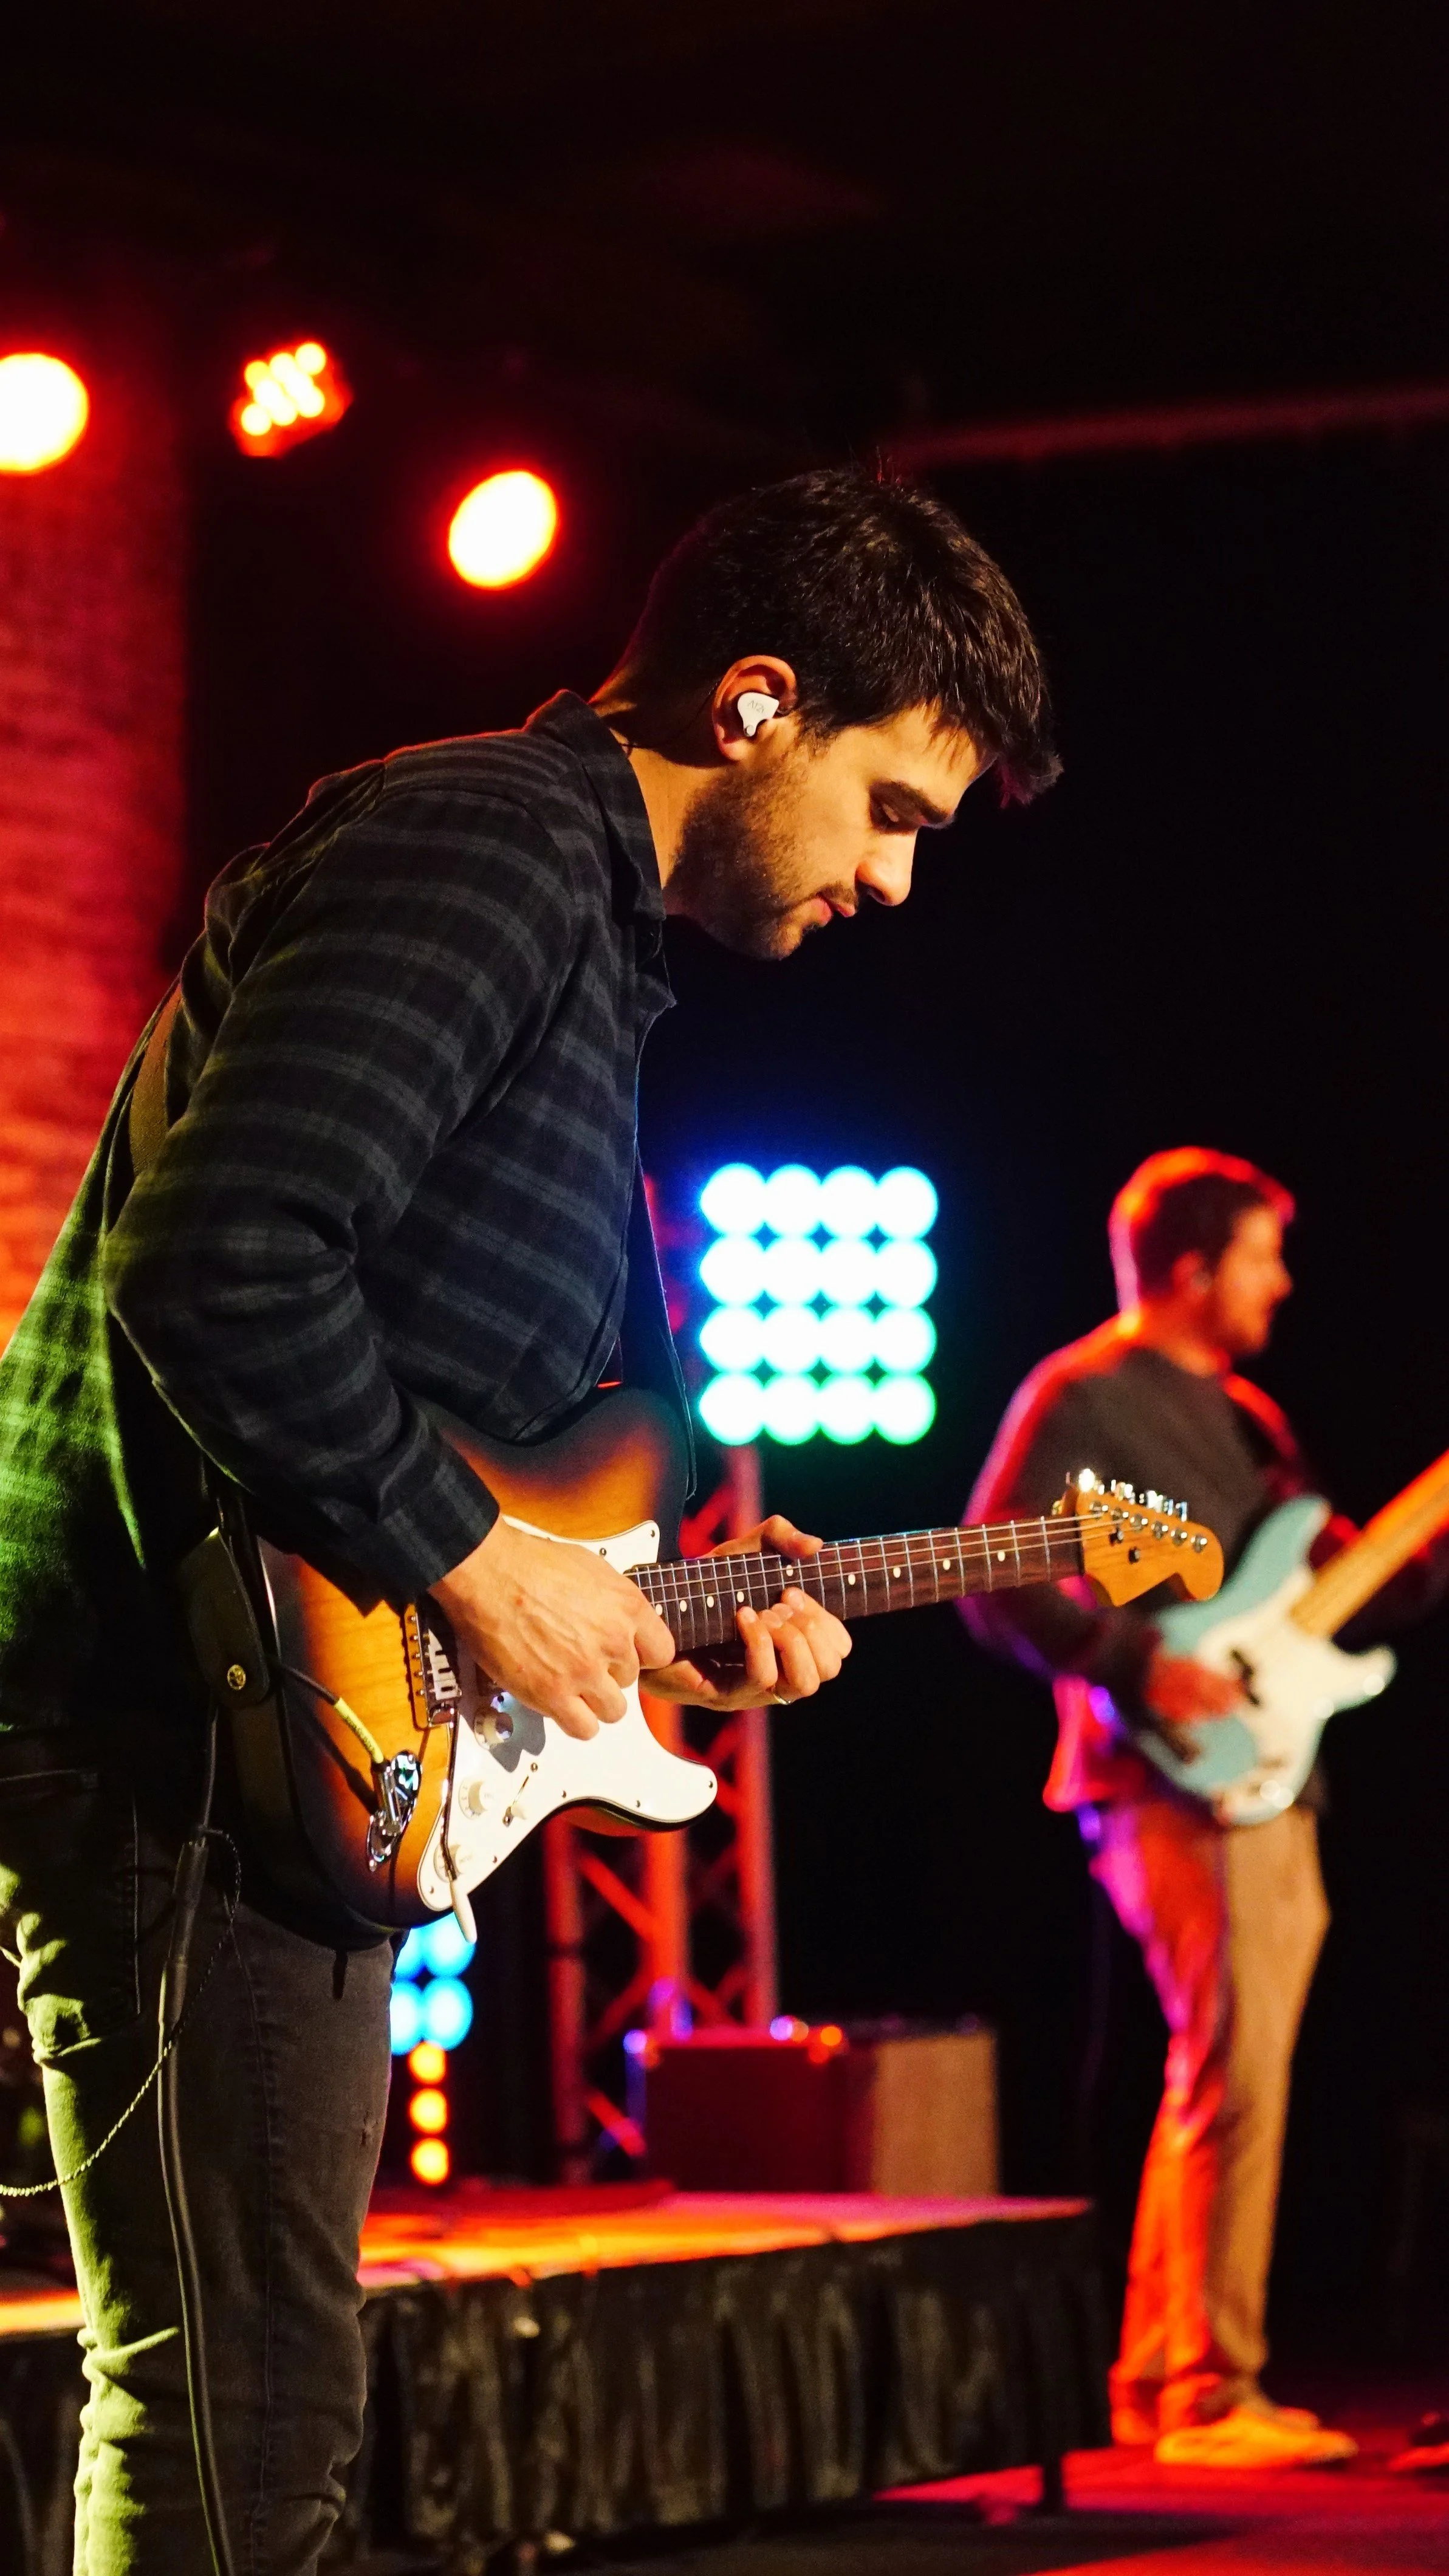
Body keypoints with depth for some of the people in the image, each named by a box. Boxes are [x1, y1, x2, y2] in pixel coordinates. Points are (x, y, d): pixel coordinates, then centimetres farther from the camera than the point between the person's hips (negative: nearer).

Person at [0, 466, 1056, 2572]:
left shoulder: (592, 936, 22)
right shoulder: (486, 851, -12)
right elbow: (216, 1261, -25)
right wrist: (473, 1564, -18)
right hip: (183, 1711, -11)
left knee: (247, 2388, 16)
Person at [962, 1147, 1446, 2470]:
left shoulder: (1243, 1413, 21)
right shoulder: (1084, 1400, -6)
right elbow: (992, 1578, -14)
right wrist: (1138, 1669, -22)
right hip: (1172, 1786, -9)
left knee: (1215, 2089, 10)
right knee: (1235, 2082, -13)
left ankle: (1156, 2382, 16)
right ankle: (1211, 2397, -11)